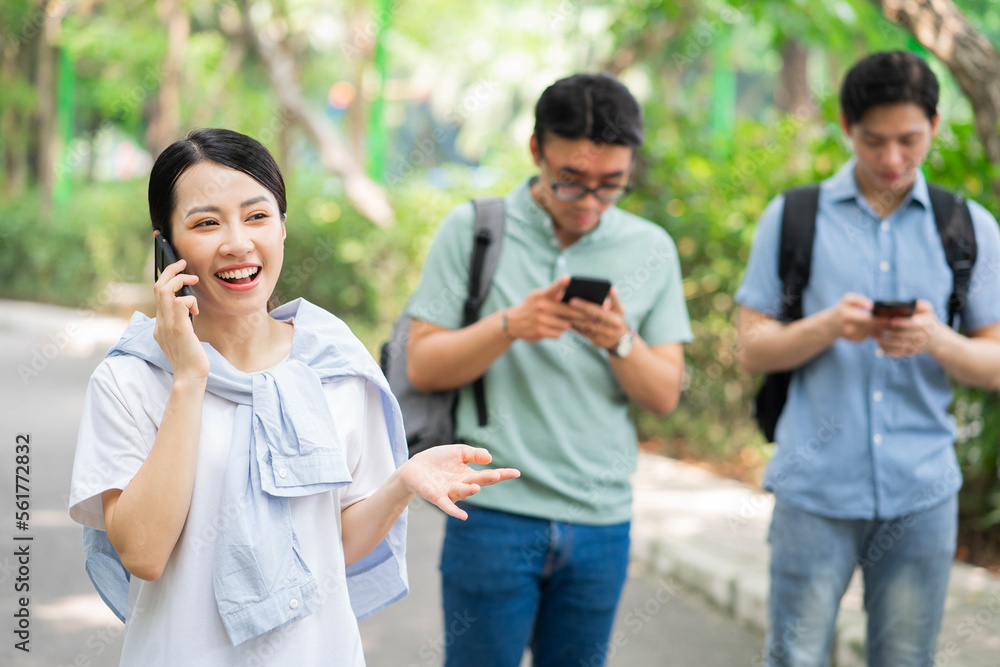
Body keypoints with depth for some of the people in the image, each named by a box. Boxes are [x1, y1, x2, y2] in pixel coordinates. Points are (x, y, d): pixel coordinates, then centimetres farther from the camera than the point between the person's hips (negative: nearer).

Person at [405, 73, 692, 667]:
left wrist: (620, 341, -14)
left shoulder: (651, 250, 8)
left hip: (602, 522, 3)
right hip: (495, 512, -3)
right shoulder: (473, 229, 0)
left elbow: (665, 396, 5)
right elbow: (423, 367, -3)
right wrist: (511, 326, -18)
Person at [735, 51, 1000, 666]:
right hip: (816, 488, -1)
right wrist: (827, 326, -17)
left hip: (922, 494, 1)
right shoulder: (793, 219, 4)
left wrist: (937, 341, -16)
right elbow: (753, 349, 3)